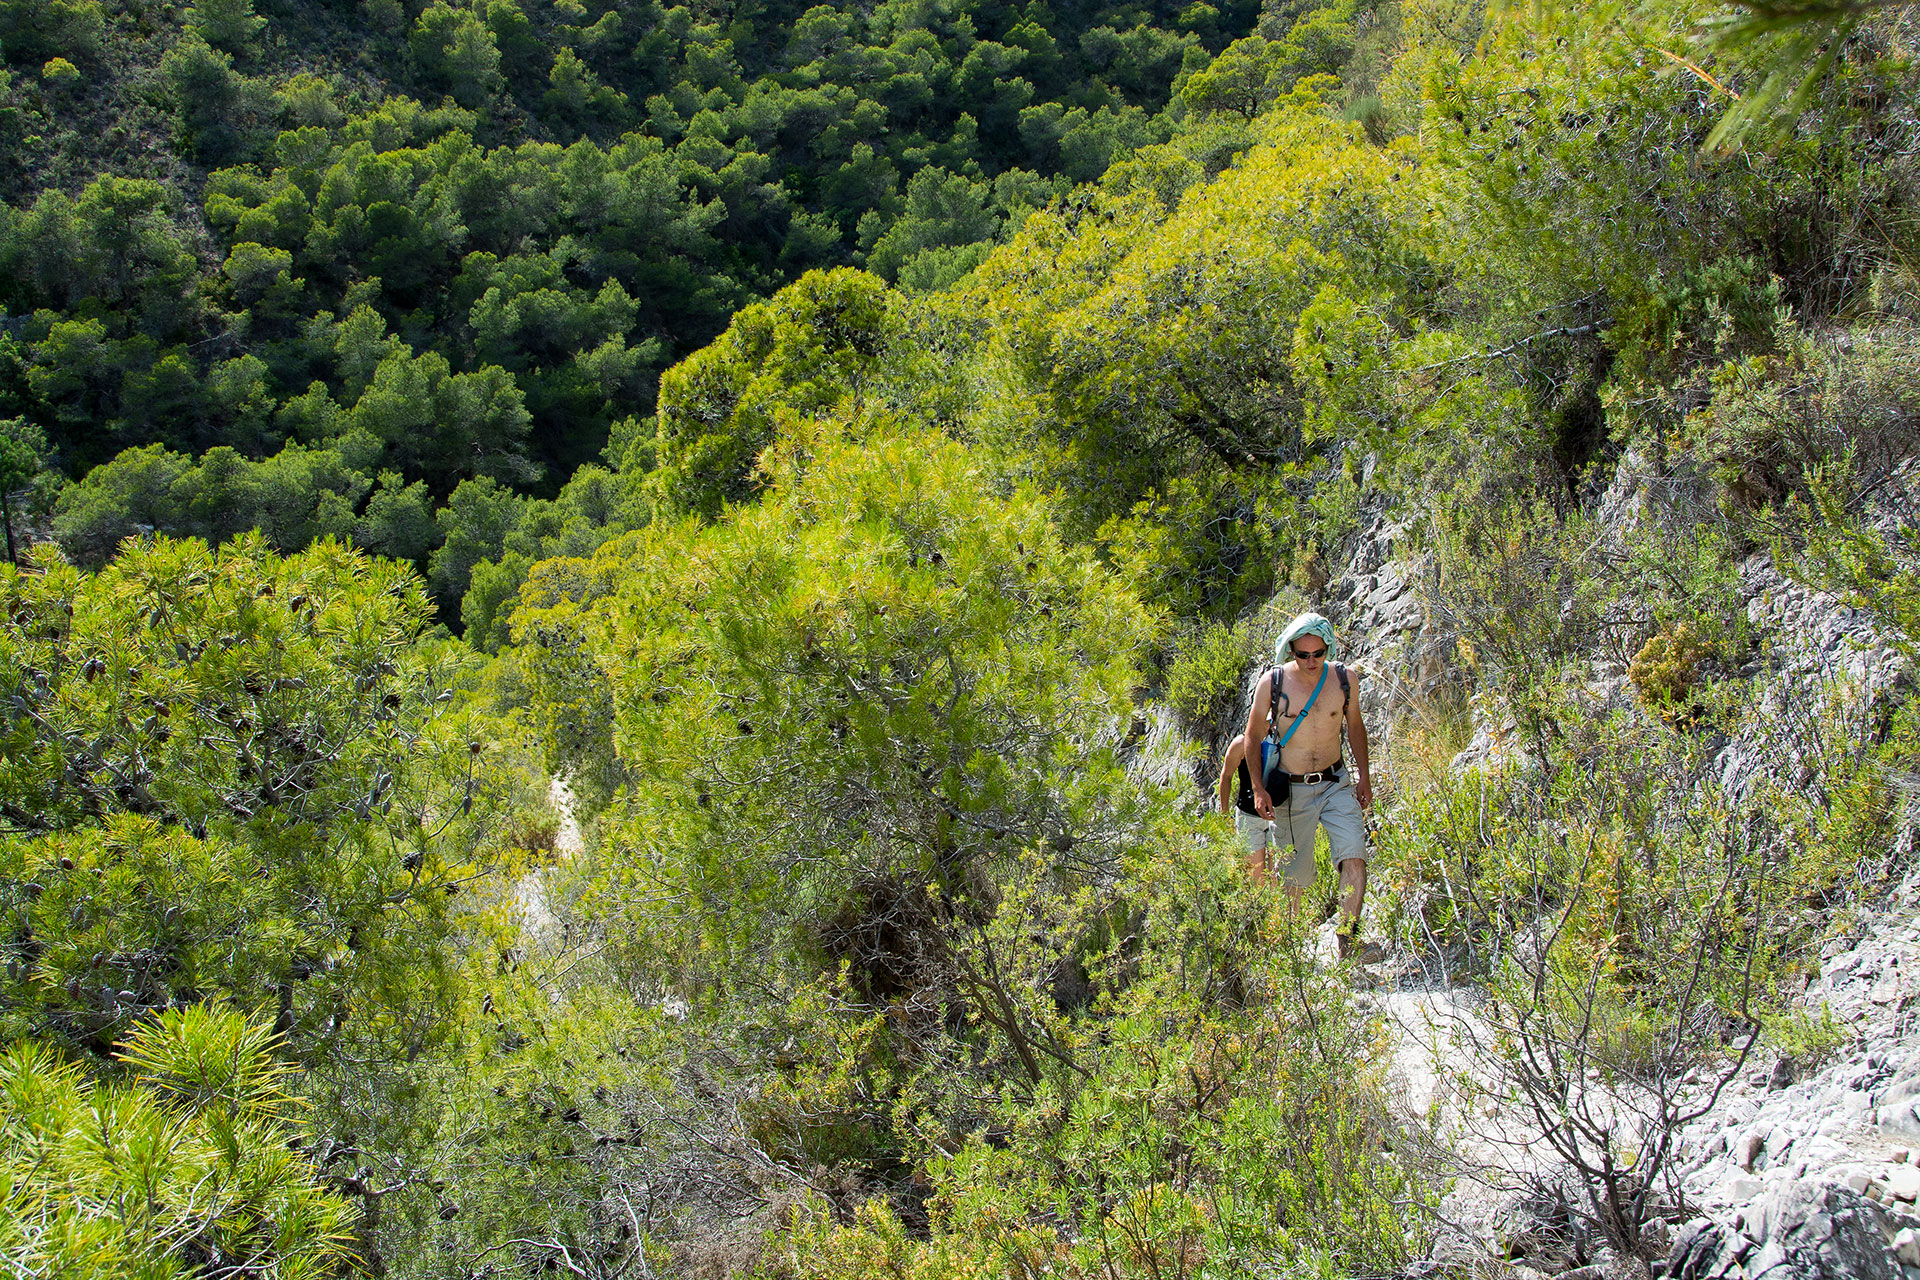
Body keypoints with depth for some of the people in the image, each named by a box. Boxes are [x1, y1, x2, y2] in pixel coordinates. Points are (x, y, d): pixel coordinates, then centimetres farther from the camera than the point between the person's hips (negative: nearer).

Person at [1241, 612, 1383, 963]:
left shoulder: (1343, 678, -2)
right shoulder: (1272, 682, -9)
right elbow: (1252, 737, 0)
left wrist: (1364, 776, 12)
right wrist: (1258, 789, -7)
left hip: (1336, 784, 2)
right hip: (1291, 791, -2)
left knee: (1354, 856, -17)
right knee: (1295, 874, 5)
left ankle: (1348, 938, -16)